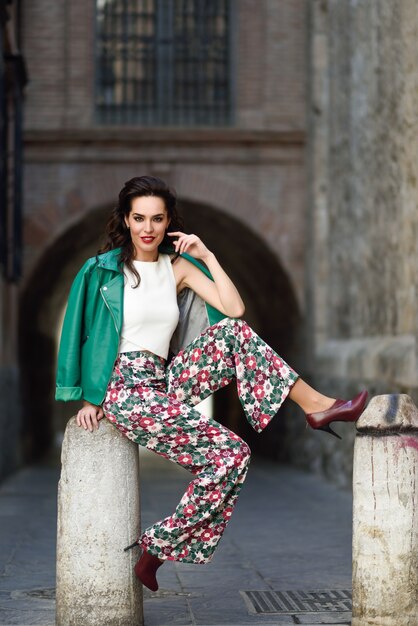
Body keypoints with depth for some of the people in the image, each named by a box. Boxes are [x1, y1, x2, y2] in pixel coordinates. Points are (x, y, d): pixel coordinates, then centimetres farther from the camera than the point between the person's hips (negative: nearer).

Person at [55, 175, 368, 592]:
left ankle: (314, 405, -15)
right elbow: (84, 331, 0)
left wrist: (208, 256, -4)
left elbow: (234, 308, -1)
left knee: (232, 332, -17)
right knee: (231, 454, -19)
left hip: (164, 384, 5)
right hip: (124, 389, -5)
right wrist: (88, 397, -3)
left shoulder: (178, 267, 10)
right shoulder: (103, 269, -2)